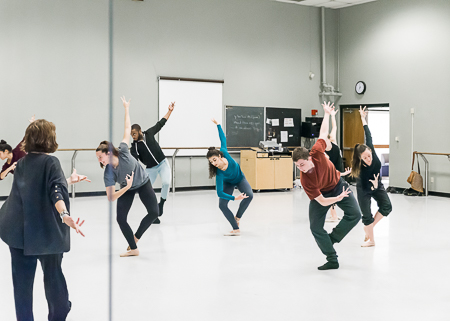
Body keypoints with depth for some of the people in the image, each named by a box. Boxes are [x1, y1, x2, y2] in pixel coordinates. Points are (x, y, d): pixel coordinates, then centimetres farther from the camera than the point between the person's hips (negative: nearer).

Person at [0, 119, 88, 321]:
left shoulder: (21, 163, 10)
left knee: (22, 280, 7)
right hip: (45, 231, -4)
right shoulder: (50, 161, -11)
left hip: (18, 229, 4)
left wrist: (69, 181, 29)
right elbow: (56, 192, -28)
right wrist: (65, 215, -42)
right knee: (53, 275, 16)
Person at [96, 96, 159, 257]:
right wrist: (127, 187, -39)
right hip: (127, 189, 0)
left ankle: (136, 237, 10)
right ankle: (133, 249, 5)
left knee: (154, 212, -10)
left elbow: (127, 129, -18)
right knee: (120, 218, -9)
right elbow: (110, 198, -29)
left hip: (143, 183, 0)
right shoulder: (108, 174, -28)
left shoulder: (123, 152, -30)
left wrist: (126, 109, -14)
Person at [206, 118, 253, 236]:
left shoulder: (224, 152, -33)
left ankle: (237, 217, -6)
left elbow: (223, 139, -13)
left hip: (240, 179, 2)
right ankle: (236, 230, -13)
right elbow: (220, 193, -37)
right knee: (222, 205, -18)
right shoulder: (219, 174, -37)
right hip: (228, 183, -2)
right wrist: (234, 198, -47)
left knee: (249, 195, -26)